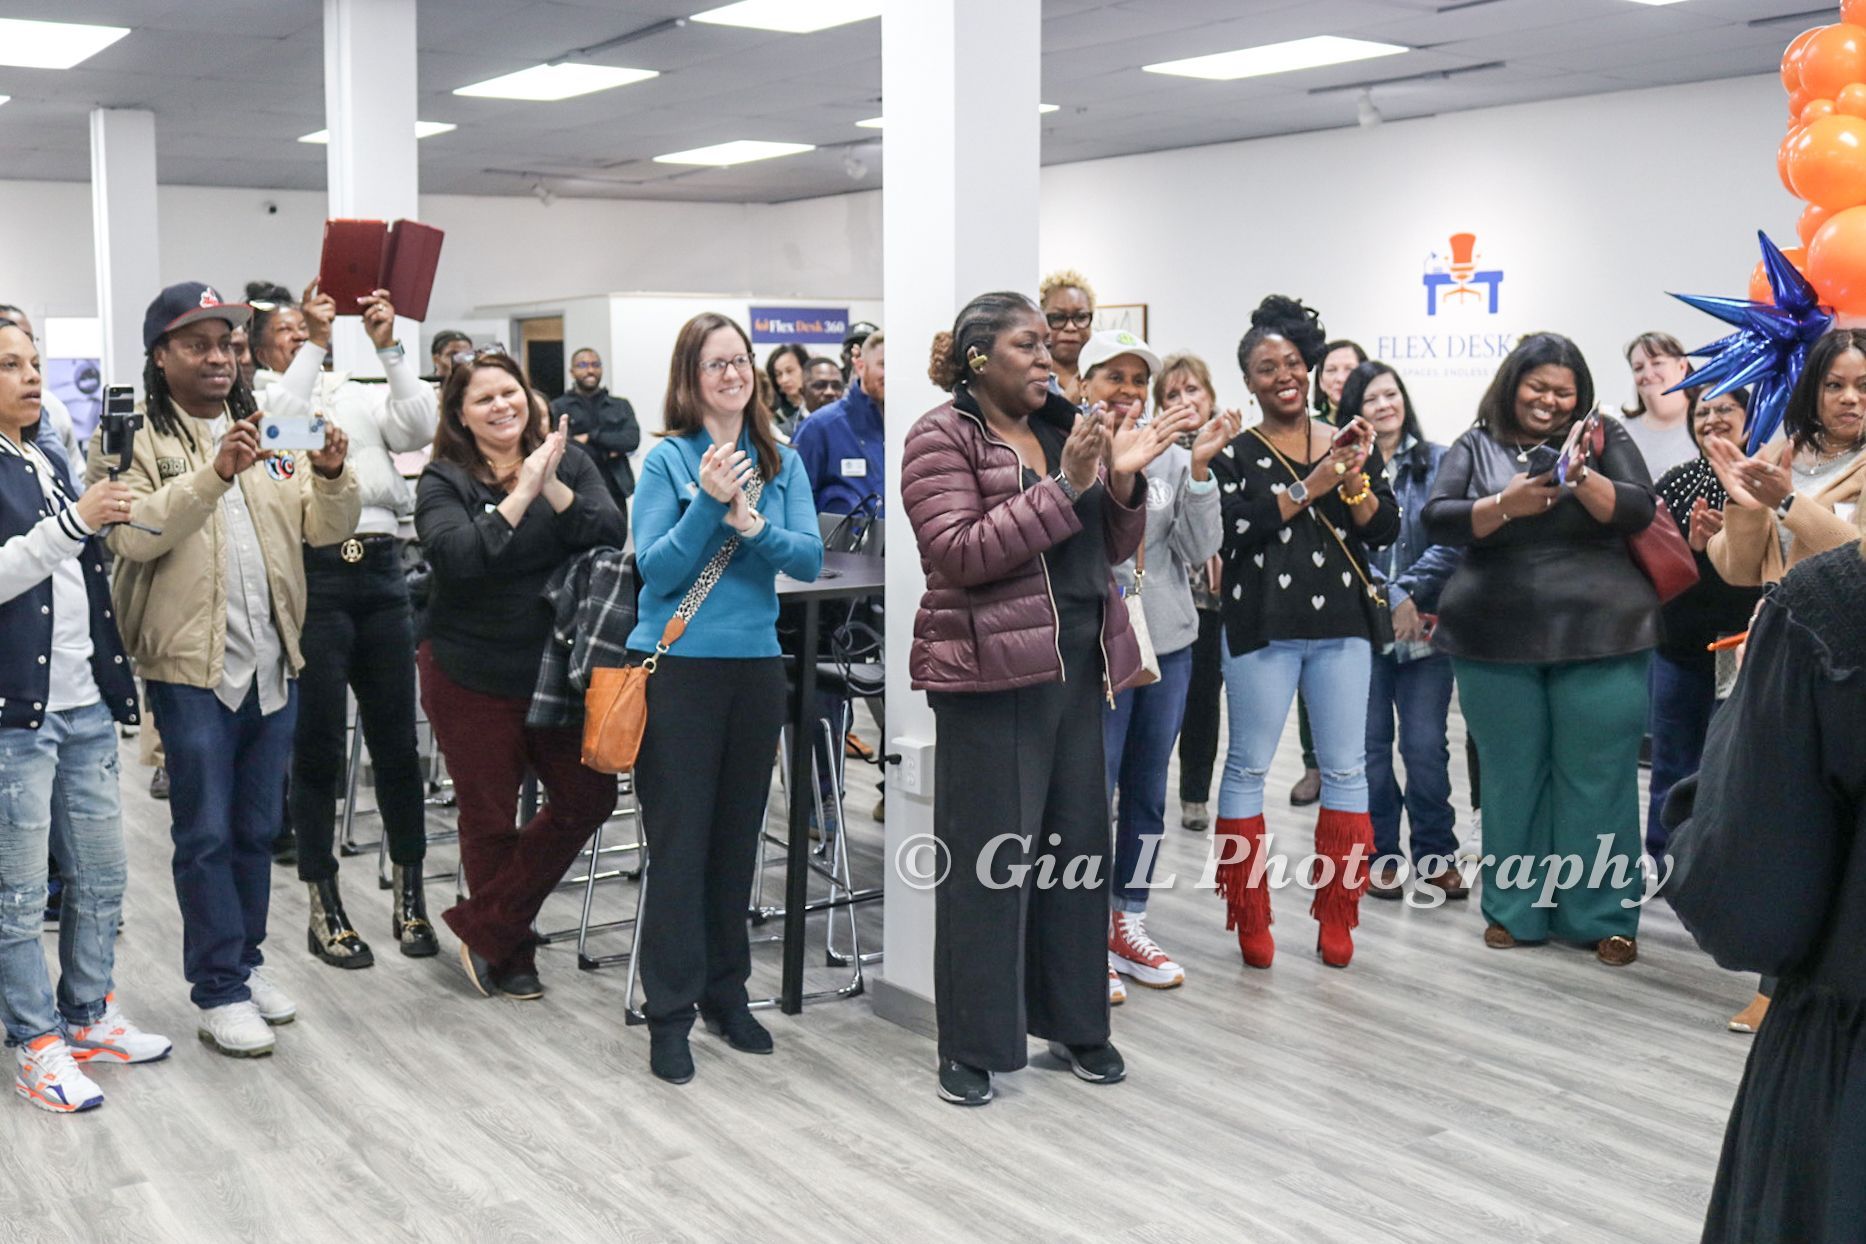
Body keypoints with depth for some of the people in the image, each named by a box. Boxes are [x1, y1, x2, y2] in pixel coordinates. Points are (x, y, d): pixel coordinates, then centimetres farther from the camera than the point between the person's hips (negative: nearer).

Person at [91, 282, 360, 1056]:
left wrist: (331, 476, -17)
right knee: (206, 833, 1)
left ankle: (247, 958, 28)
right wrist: (214, 475, -30)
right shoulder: (135, 438, -3)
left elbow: (325, 528, 4)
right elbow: (131, 533, -19)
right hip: (192, 665, -5)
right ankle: (219, 991, 9)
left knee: (258, 827, 14)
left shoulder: (270, 434, 12)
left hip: (273, 661, 5)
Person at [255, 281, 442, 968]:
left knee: (396, 738, 6)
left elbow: (419, 428, -1)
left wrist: (389, 348, -7)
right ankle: (324, 910, 12)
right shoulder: (260, 398, 9)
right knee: (319, 745, 2)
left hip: (380, 570, 3)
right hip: (312, 575, -3)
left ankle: (409, 898, 18)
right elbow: (278, 423, -14)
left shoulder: (363, 396, 16)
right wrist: (316, 345, -15)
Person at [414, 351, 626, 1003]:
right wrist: (522, 494, -24)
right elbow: (457, 557, -24)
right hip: (470, 675, -3)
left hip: (556, 668, 4)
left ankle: (483, 928, 16)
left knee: (589, 796, 3)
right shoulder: (443, 480, -7)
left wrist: (551, 485, -23)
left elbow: (611, 533, -12)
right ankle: (509, 956, 26)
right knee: (490, 820, 7)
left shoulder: (569, 462, 2)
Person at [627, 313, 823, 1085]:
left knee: (737, 839, 13)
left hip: (757, 667, 4)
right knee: (679, 846, 0)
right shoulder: (667, 460, -4)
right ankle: (670, 1015, 9)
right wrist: (709, 503, -23)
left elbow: (810, 561, -4)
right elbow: (655, 569, -12)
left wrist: (752, 523, -20)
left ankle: (725, 993, 27)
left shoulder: (782, 463, 6)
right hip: (681, 669, -4)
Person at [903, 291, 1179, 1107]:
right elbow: (959, 555, -17)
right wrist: (1065, 487, -21)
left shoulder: (1065, 428, 13)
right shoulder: (941, 437, -6)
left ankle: (1072, 1022, 23)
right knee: (987, 855, -1)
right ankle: (971, 1045, 9)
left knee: (1077, 844, 11)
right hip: (993, 672, -6)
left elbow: (1112, 550, 14)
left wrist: (1123, 482, -6)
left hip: (1077, 667, 7)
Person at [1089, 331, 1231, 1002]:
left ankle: (1128, 925, 27)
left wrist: (1198, 468, -11)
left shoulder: (1170, 454, 5)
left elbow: (1199, 550, 0)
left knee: (1148, 791, 13)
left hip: (1167, 641, 5)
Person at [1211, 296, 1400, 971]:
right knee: (1249, 766, 1)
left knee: (1345, 767, 5)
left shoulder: (1350, 444, 11)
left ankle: (1336, 918, 16)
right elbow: (1230, 528, -14)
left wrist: (1354, 480, -12)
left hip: (1341, 622, 3)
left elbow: (1385, 530, 5)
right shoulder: (1234, 453, 2)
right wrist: (1306, 489, -17)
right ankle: (1250, 919, 13)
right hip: (1261, 627, -3)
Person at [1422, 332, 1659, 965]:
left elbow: (1639, 513, -3)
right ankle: (1515, 909, 17)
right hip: (1497, 642, 1)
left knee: (1597, 777, 0)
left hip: (1600, 639, 0)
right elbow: (1438, 520, -4)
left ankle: (1603, 916, 10)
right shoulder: (1474, 448, 8)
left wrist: (1581, 478, -20)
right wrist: (1505, 504, -21)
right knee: (1512, 777, 5)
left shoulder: (1605, 439, 8)